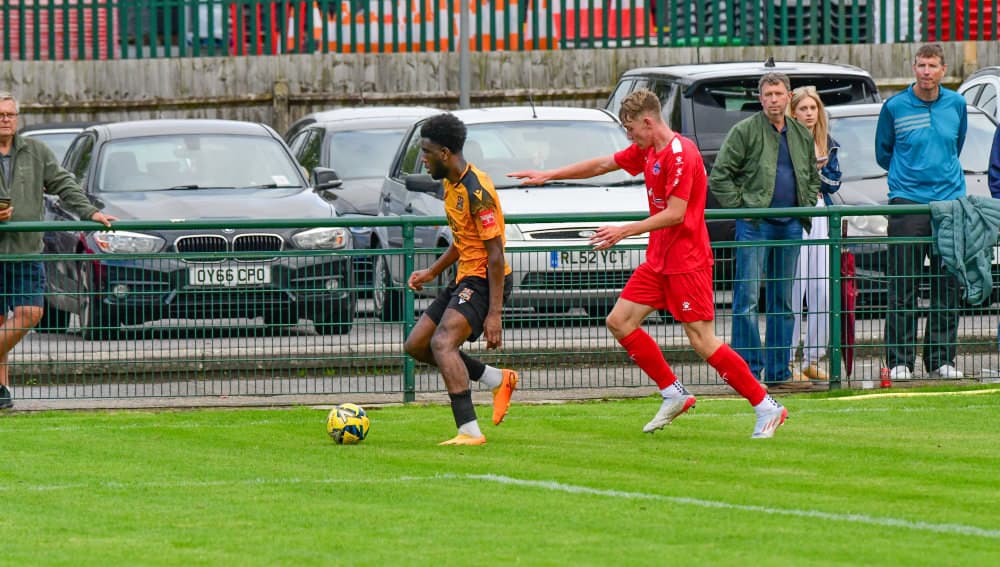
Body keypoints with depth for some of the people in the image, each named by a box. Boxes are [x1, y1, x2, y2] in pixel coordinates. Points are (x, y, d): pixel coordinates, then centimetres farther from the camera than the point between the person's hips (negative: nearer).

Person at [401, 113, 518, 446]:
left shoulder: (476, 191, -20)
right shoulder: (451, 184, 10)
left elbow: (496, 253, -22)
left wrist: (494, 315, -25)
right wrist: (432, 272, 18)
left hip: (485, 280, -10)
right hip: (465, 278, 10)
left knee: (442, 343, -27)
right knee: (416, 345, 11)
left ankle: (470, 432, -30)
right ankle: (498, 380, 17)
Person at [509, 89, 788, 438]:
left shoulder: (680, 154, -18)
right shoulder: (647, 151, 11)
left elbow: (675, 213, -23)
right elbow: (602, 165, 22)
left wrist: (625, 231, -19)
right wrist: (548, 176, 23)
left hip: (687, 261, -10)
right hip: (658, 260, 10)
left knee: (702, 342, -12)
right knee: (619, 322, 5)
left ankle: (767, 408, -5)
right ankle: (674, 394, 11)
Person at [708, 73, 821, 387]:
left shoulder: (803, 136, 13)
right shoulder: (745, 131, -4)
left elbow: (813, 178, 26)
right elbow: (719, 176, -6)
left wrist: (807, 206, 11)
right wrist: (740, 208, -11)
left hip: (790, 226, 6)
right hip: (755, 225, -6)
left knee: (783, 300, 9)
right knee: (748, 297, -9)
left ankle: (778, 370, 14)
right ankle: (748, 369, -8)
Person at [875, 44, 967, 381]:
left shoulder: (956, 104, 8)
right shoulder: (895, 107, -2)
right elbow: (883, 153, 12)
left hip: (950, 200, 3)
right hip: (907, 200, -3)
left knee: (948, 286, 3)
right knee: (902, 287, -5)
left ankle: (942, 359, 10)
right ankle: (899, 360, -1)